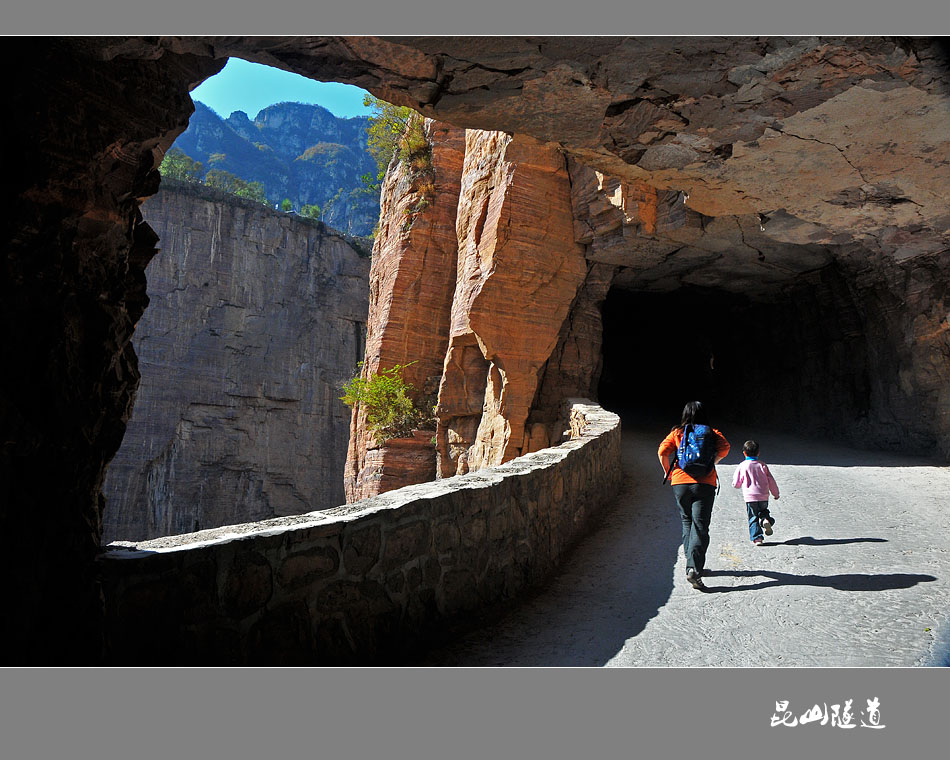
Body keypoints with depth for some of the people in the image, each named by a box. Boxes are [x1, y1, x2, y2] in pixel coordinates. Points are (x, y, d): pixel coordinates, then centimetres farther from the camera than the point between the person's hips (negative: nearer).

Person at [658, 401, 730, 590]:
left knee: (687, 522, 19)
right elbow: (724, 448, -9)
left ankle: (691, 564, 23)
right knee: (700, 526, -4)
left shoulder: (676, 433, 9)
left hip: (680, 483, 2)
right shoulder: (712, 433, 8)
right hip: (704, 484, -2)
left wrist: (668, 472, 10)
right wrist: (712, 463, 6)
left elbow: (662, 452, -4)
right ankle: (693, 569, -18)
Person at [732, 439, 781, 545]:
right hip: (763, 497, 2)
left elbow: (736, 484, 0)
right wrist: (776, 493, 21)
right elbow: (771, 481, 7)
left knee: (753, 518, 7)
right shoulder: (762, 465, 2)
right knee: (763, 511, 25)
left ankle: (757, 538, -3)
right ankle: (766, 520, -7)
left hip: (750, 497, -2)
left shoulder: (742, 466, -5)